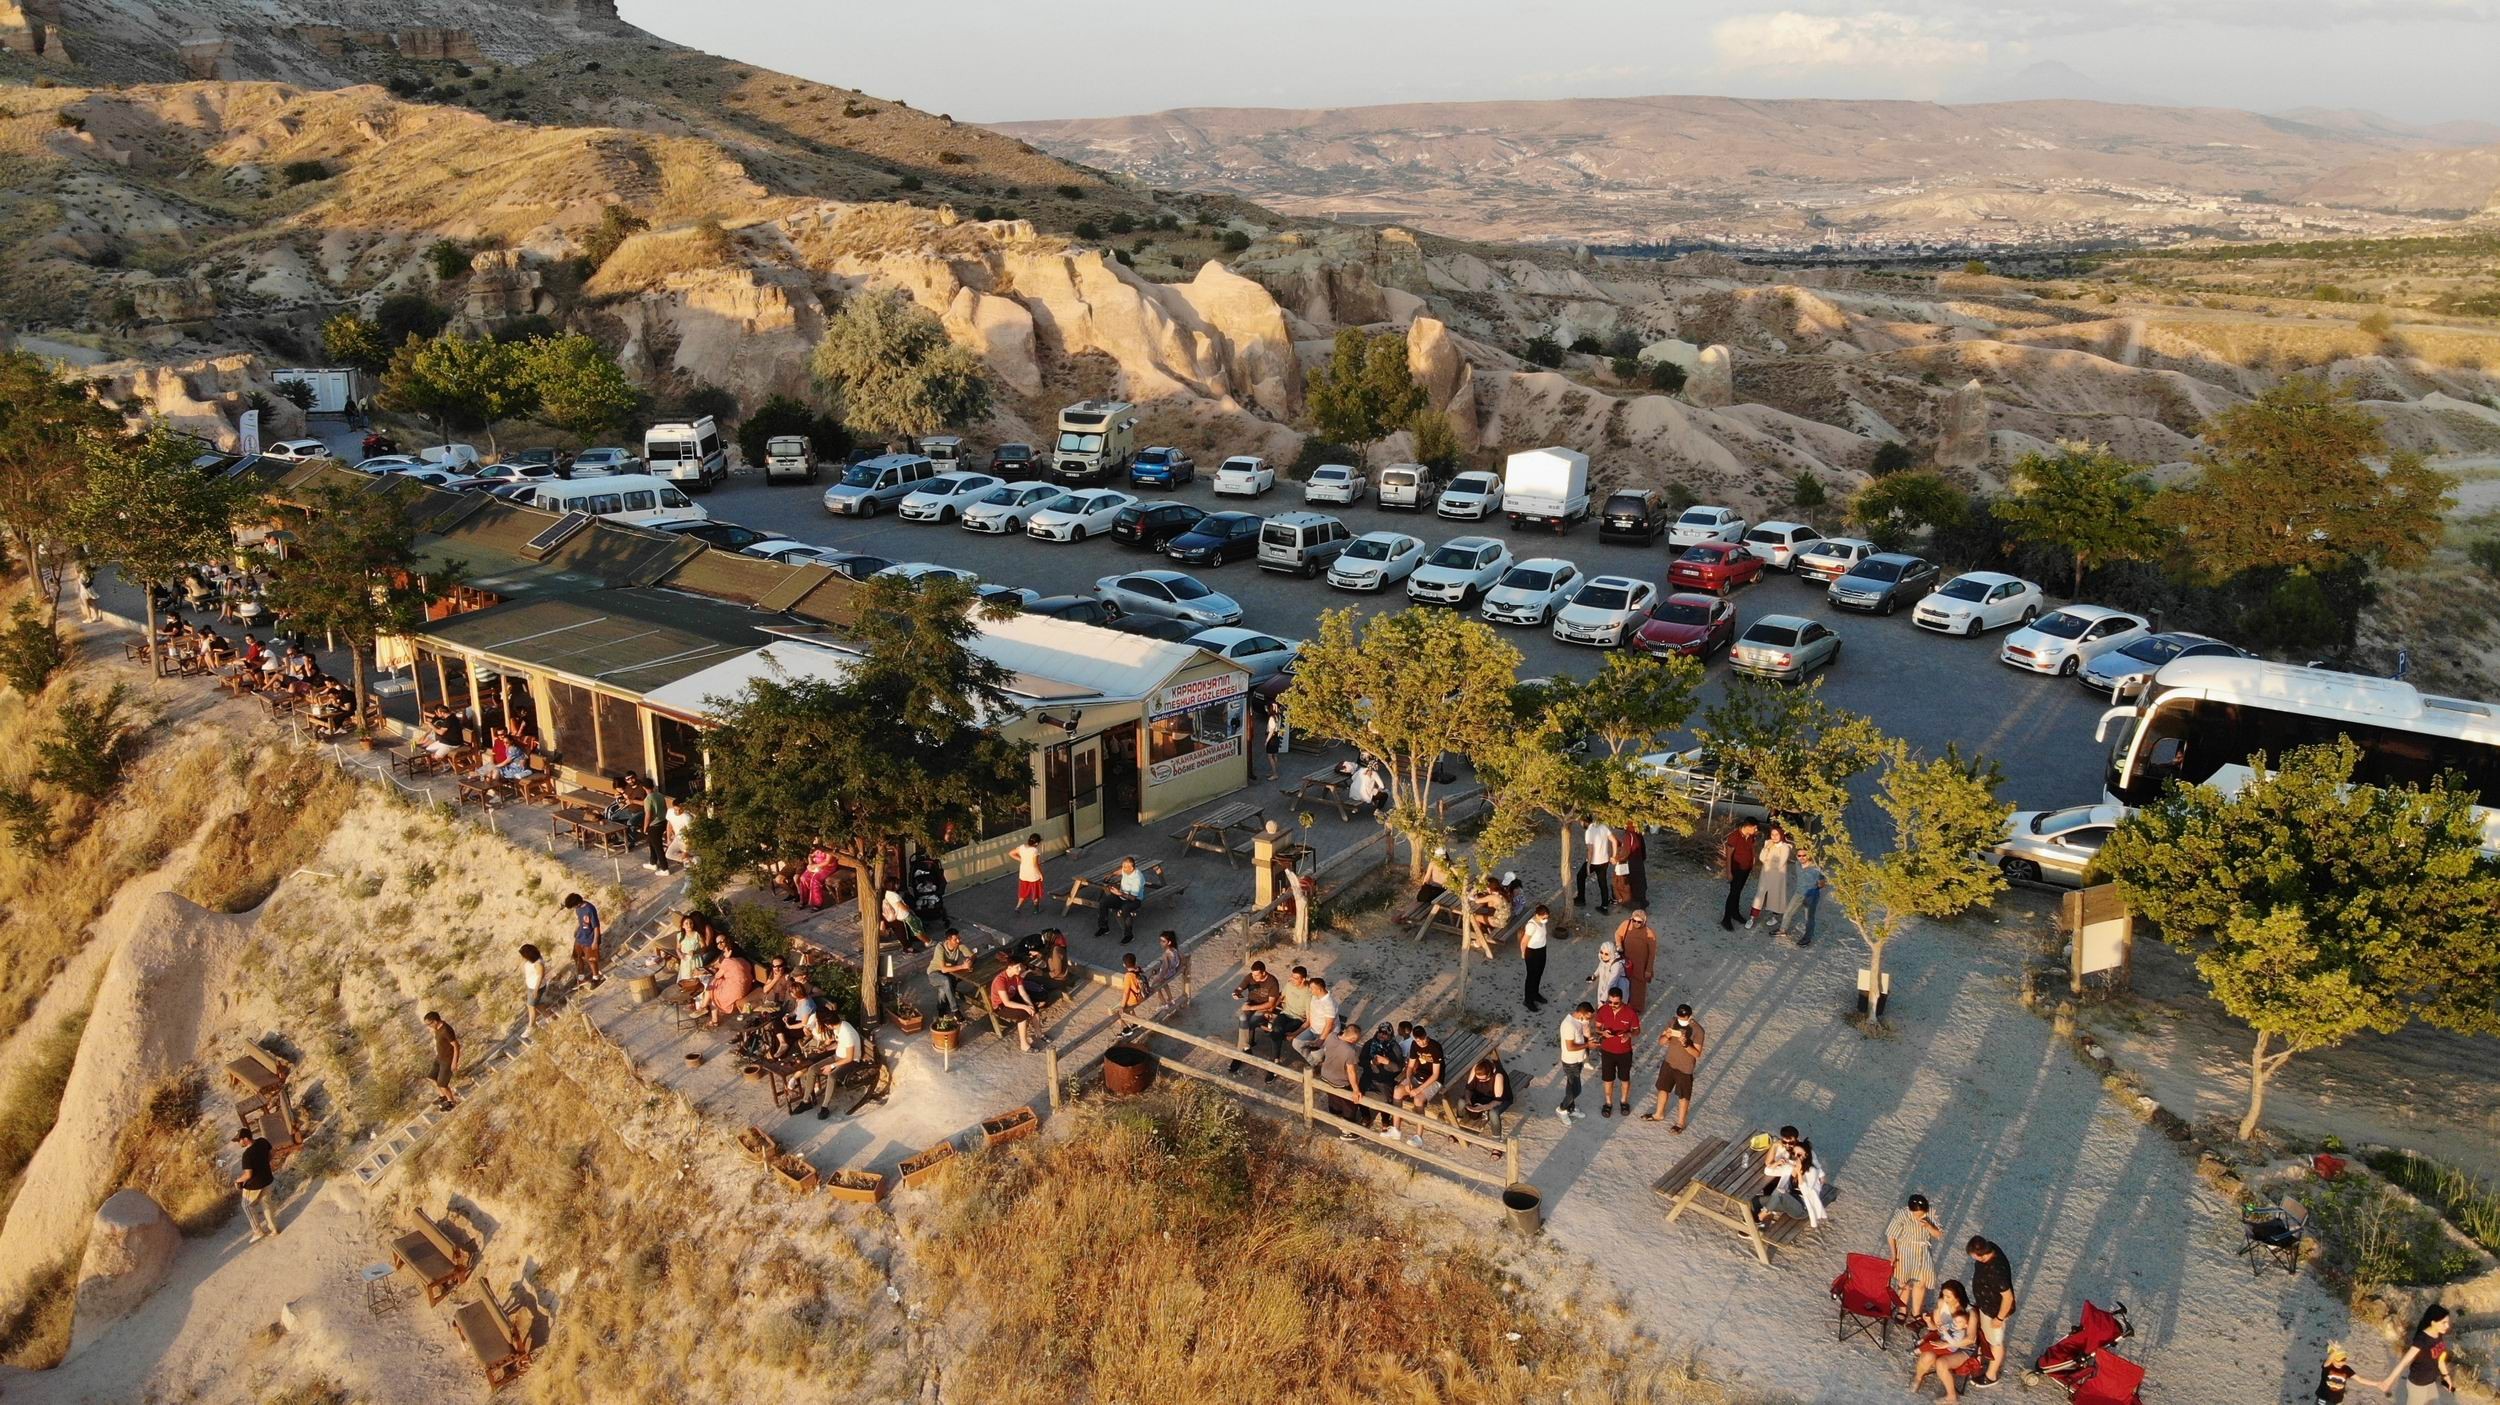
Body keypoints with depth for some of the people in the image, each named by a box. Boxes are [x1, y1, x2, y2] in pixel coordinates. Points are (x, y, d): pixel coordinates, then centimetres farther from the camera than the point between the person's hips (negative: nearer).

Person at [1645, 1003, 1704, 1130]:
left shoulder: (1697, 1030, -25)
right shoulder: (1672, 1022, -10)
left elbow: (1697, 1054, -22)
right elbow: (1661, 1042, -5)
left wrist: (1685, 1044, -39)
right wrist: (1666, 1036, -27)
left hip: (1685, 1068, -5)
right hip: (1669, 1062, 5)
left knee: (1684, 1096, 13)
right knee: (1663, 1089, 22)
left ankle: (1680, 1123, 33)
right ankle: (1658, 1114, 45)